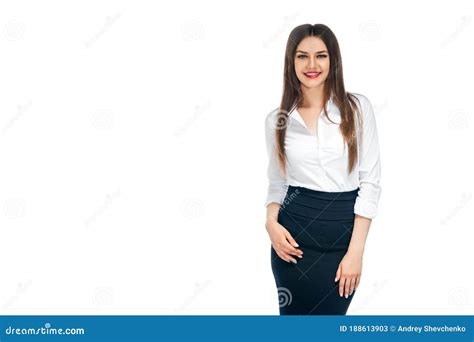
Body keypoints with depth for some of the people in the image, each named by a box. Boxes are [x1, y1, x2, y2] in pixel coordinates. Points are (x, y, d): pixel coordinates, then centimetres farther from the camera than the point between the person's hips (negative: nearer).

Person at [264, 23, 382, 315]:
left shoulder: (357, 107, -2)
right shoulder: (277, 120, 3)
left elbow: (371, 181, -4)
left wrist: (356, 251, -10)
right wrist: (271, 222, -9)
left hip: (343, 234, -1)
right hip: (294, 235, 1)